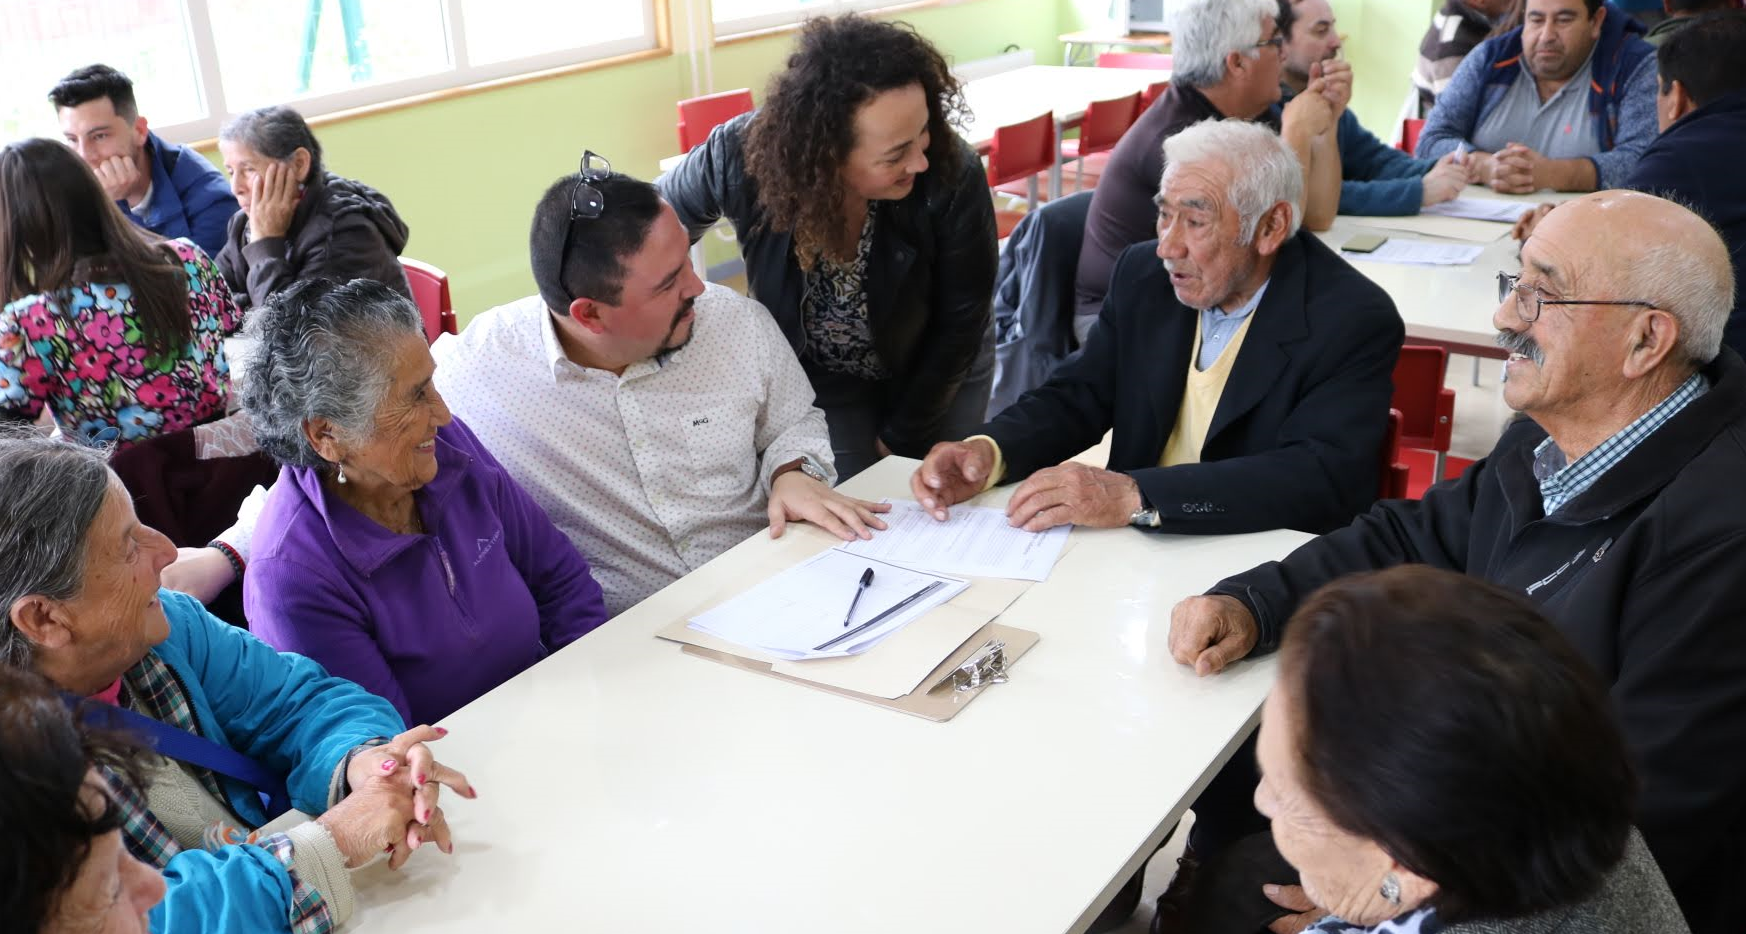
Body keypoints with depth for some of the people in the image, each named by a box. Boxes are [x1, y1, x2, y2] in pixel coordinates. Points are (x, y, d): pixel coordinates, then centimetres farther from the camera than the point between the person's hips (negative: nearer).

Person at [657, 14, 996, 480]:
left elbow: (961, 323, -18)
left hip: (938, 368, 0)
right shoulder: (741, 158, -31)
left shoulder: (952, 175, -34)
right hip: (817, 378, 0)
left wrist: (901, 435, -10)